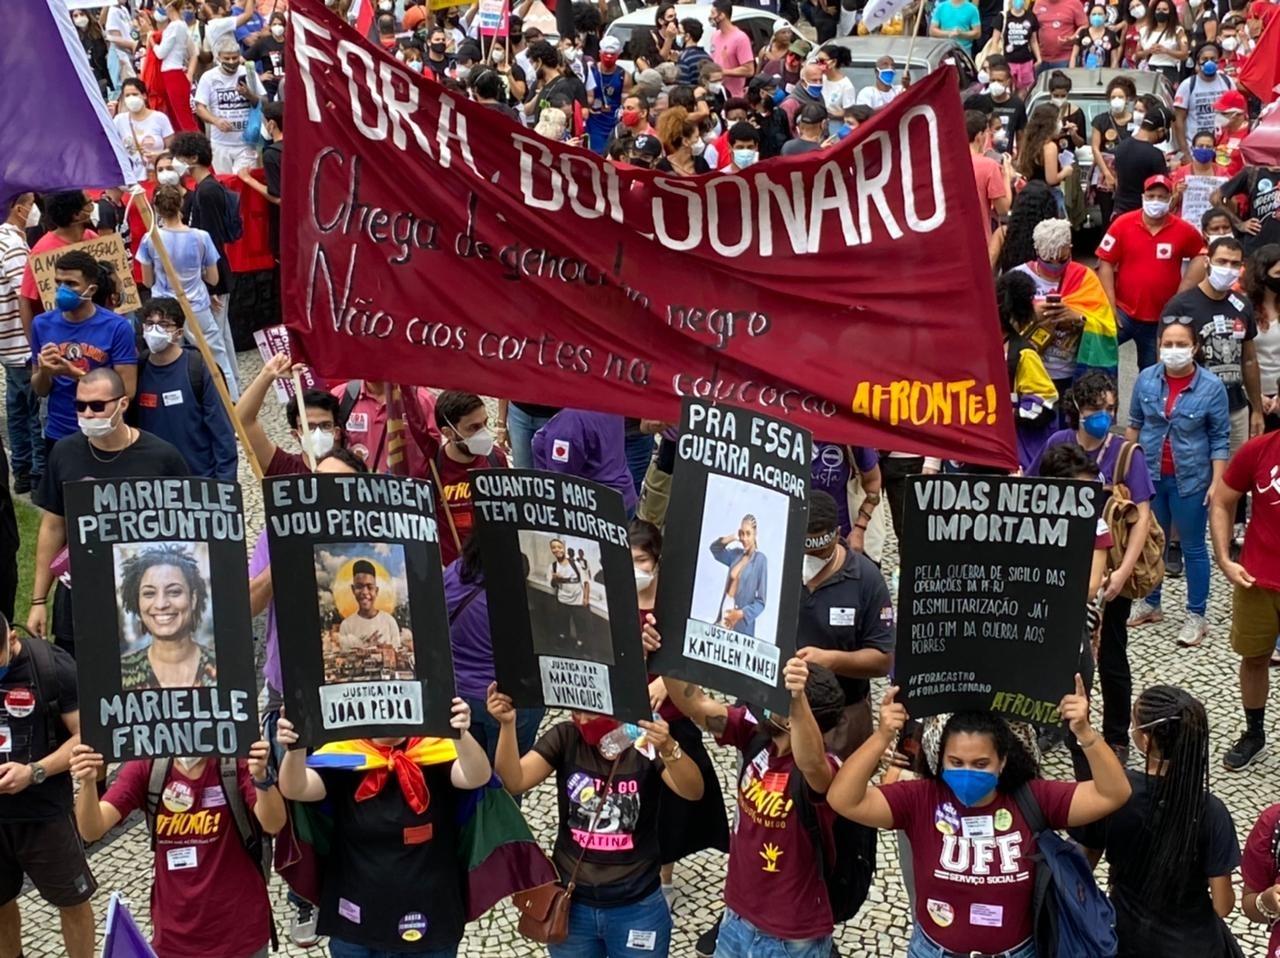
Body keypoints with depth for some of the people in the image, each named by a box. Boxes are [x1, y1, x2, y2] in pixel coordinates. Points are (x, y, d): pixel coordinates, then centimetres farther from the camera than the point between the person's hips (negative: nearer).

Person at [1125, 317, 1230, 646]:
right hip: (1149, 475, 3)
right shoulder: (1146, 379, -5)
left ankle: (1196, 616, 17)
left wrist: (1216, 483, -11)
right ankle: (1150, 604, 34)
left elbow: (1219, 439, -7)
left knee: (1192, 548, 7)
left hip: (1190, 480, -3)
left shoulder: (1211, 387, -13)